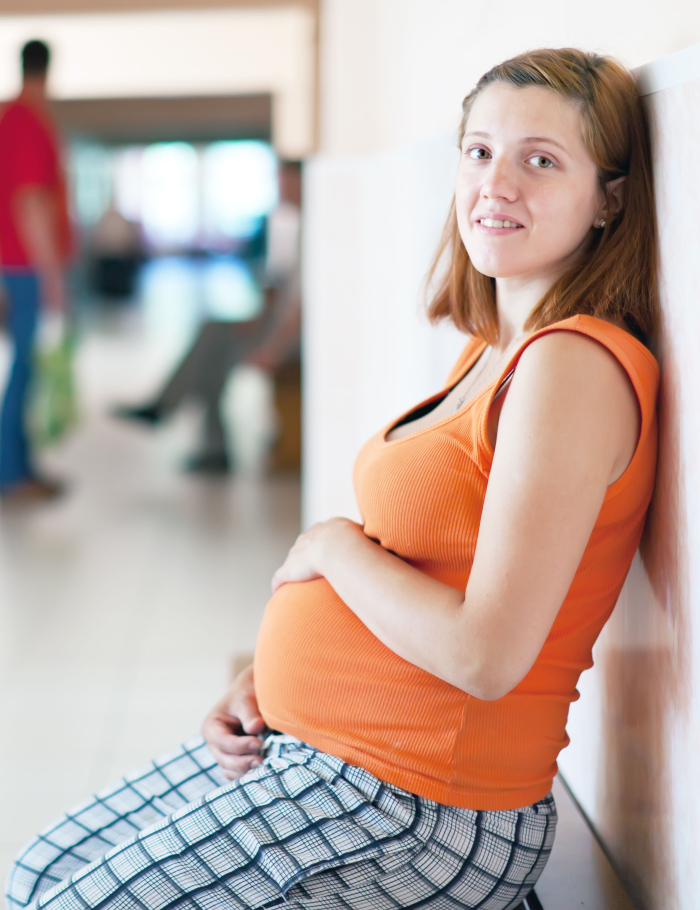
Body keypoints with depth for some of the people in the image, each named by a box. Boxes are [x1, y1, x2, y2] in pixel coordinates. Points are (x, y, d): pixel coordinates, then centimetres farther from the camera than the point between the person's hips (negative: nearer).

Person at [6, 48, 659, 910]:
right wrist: (268, 675, 4)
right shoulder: (495, 351, 9)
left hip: (423, 815, -9)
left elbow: (486, 655, -27)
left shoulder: (574, 365, -21)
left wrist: (331, 546, -11)